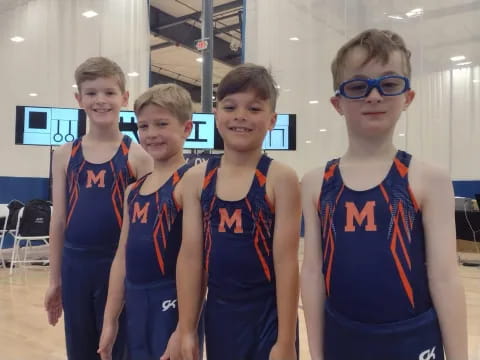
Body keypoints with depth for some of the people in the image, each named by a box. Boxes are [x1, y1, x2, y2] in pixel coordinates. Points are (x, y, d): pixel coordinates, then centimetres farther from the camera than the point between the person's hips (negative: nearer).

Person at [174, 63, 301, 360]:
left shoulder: (280, 179, -11)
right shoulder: (197, 178, -2)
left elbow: (286, 262, -12)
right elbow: (190, 256, -1)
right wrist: (186, 330, 1)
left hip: (268, 315, -3)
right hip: (218, 313, 4)